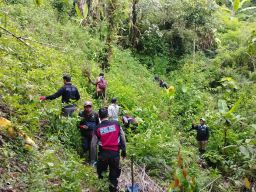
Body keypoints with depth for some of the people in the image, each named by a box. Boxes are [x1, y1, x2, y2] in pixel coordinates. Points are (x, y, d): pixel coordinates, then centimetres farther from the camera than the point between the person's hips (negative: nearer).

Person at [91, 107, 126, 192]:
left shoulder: (98, 129, -3)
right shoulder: (116, 124, -4)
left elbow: (93, 145, -1)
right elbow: (123, 138, 0)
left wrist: (93, 159, 8)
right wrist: (124, 150, 12)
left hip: (103, 153, 0)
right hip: (115, 153, 0)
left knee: (100, 170, 26)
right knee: (114, 174, 14)